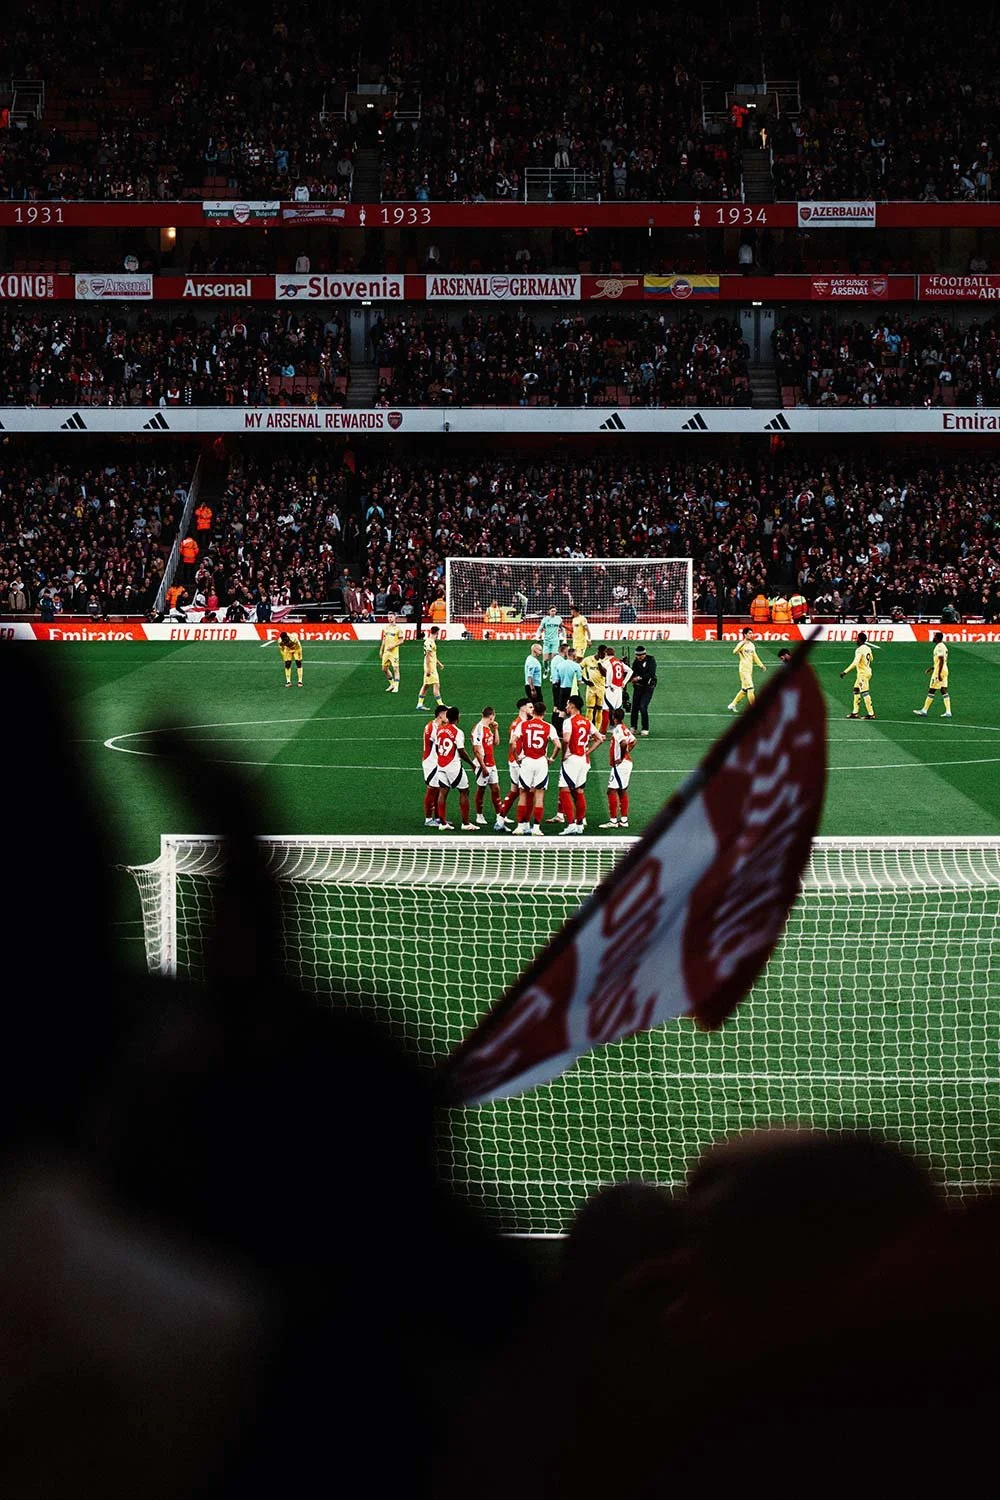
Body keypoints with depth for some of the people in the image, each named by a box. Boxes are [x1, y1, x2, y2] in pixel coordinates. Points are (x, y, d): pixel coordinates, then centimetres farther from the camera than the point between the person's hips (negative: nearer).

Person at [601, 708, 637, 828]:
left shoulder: (617, 729, -18)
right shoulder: (625, 728, 11)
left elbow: (624, 743, -33)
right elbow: (633, 741, 24)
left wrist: (621, 758, -21)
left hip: (620, 764, -10)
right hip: (627, 763, 10)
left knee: (611, 791, -6)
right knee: (622, 791, 15)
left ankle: (613, 820, -6)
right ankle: (624, 820, 18)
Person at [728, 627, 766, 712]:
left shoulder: (752, 645, 13)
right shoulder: (742, 644, -11)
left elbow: (755, 657, 24)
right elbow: (735, 652, -30)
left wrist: (761, 665, 20)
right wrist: (743, 643, -41)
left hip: (750, 670, 8)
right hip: (744, 670, -8)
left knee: (744, 690, 13)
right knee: (750, 689, -10)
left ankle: (732, 705, 23)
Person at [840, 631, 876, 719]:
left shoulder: (859, 650, -21)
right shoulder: (868, 648, 6)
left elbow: (855, 663, -31)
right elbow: (871, 659, 24)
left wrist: (845, 672, -32)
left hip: (863, 673, -10)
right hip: (868, 671, 10)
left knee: (865, 693, -6)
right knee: (856, 690, 16)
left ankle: (871, 713, -6)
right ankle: (855, 712, 19)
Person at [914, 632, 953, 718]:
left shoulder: (939, 647, -15)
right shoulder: (943, 646, 16)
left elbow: (941, 661, -22)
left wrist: (939, 674, -25)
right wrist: (931, 668, 28)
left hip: (939, 671, -10)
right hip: (944, 670, 10)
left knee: (931, 691, -4)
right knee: (944, 691, 7)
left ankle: (924, 711, 1)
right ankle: (948, 712, 2)